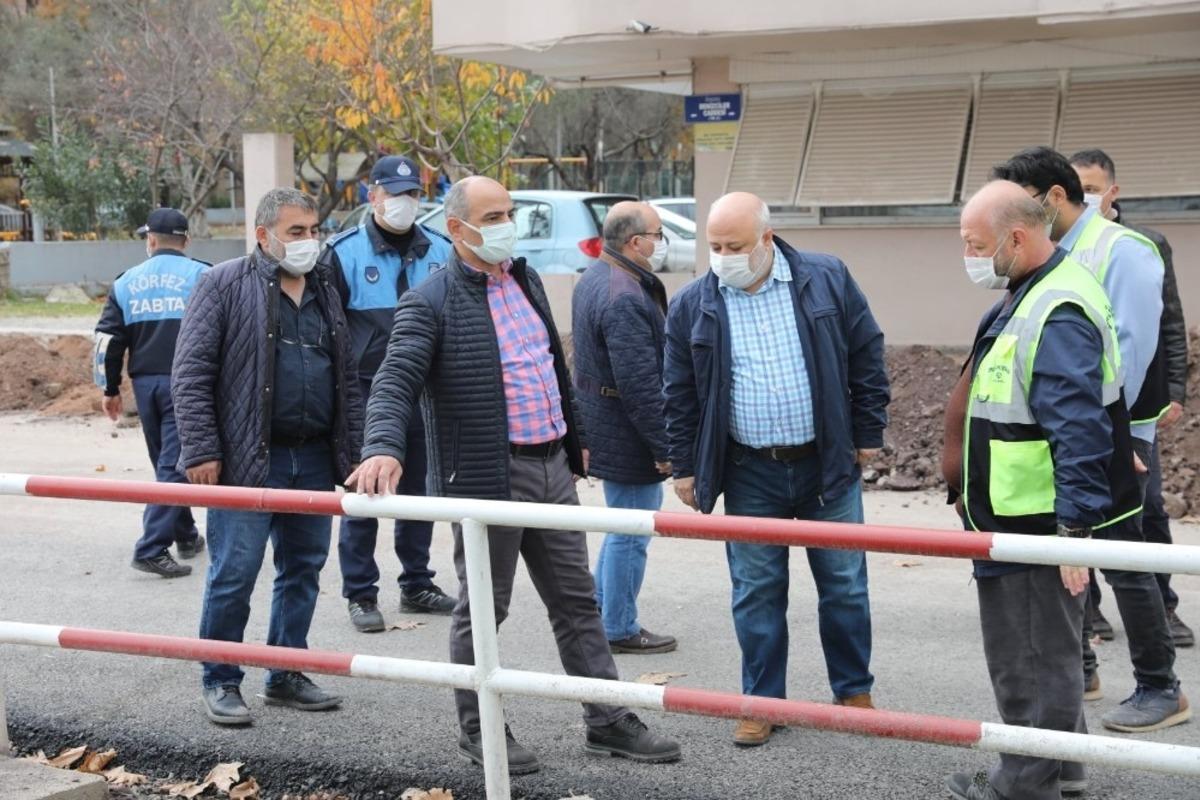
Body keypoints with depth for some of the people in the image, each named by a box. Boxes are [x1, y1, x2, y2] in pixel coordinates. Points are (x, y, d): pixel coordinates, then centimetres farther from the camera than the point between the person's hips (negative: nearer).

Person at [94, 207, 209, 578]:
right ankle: (152, 547, -14)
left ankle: (186, 536, 30)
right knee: (174, 464, -5)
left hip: (145, 383, 4)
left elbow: (108, 339, 8)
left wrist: (110, 388, 17)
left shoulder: (126, 282, 9)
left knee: (166, 462, 19)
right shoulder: (202, 277, -2)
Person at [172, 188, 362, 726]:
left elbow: (347, 379, 19)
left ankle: (286, 676, 23)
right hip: (248, 459, -6)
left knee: (303, 569, 11)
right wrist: (200, 451, -13)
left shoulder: (325, 291, 15)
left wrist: (352, 453, 13)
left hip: (315, 459, 6)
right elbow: (191, 372, -7)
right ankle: (221, 682, 10)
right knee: (233, 574, -3)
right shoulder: (225, 284, -4)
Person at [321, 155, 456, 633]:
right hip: (367, 392, -4)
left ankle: (417, 585, 24)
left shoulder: (439, 251, 7)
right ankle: (360, 594, 9)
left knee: (419, 492, 12)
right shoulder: (345, 252, -4)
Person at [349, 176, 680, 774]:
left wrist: (574, 439, 23)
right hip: (487, 475, -7)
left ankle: (608, 722, 21)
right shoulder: (430, 303, -11)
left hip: (552, 467, 7)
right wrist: (383, 448, -37)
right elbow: (395, 382, -21)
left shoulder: (526, 280, 12)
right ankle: (477, 730, 20)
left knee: (576, 599, 12)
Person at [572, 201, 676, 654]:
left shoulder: (595, 278, 10)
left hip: (601, 424, 11)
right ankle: (619, 630, 13)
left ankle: (601, 612, 32)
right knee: (631, 532, 2)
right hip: (627, 435, -10)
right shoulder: (625, 299, -25)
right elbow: (640, 385, -26)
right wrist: (664, 447, -20)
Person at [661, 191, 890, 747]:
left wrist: (868, 434, 2)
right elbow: (679, 394, 6)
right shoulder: (692, 305, -1)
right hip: (749, 474, 0)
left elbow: (866, 358, 2)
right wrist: (685, 468, 5)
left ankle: (853, 691, 25)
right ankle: (762, 701, 19)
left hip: (828, 465, 0)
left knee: (845, 585, 9)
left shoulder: (828, 280, -4)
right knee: (756, 592, 6)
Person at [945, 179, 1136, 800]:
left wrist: (1076, 526, -27)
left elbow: (1079, 429, -27)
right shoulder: (1028, 294, 11)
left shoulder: (1058, 313, -24)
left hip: (1041, 522, -11)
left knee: (1031, 655, 1)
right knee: (1044, 647, 21)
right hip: (1016, 518, 11)